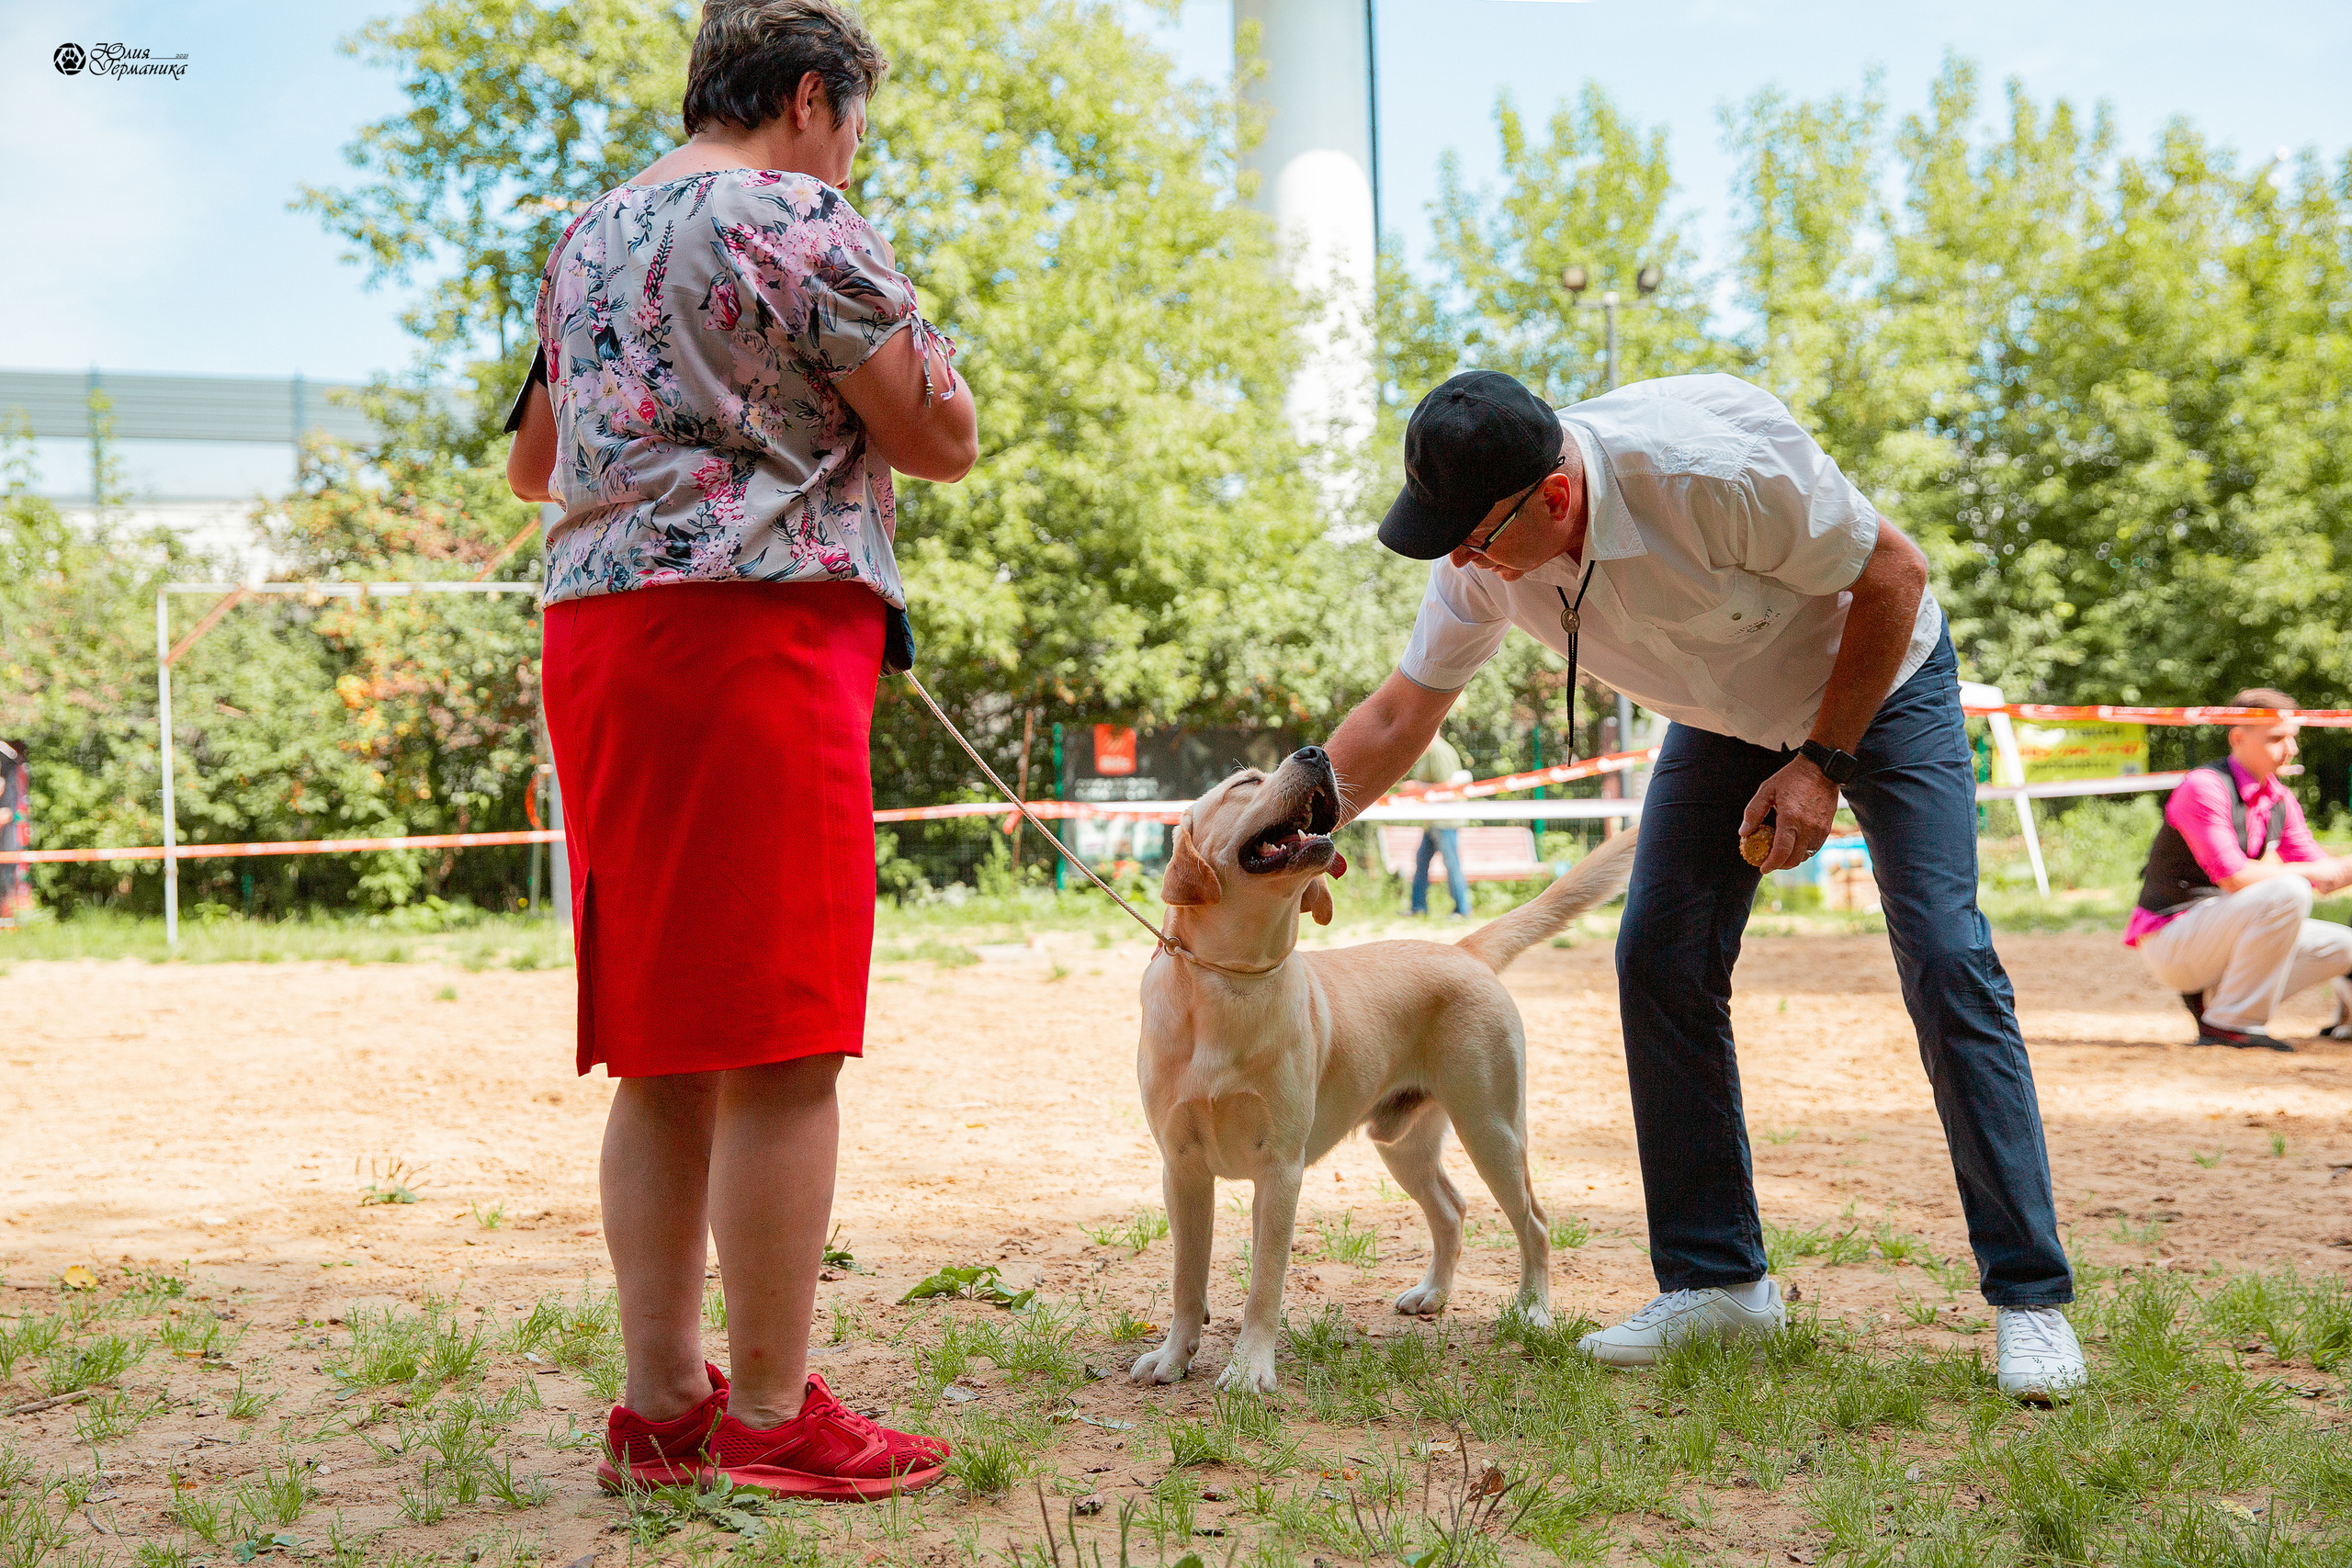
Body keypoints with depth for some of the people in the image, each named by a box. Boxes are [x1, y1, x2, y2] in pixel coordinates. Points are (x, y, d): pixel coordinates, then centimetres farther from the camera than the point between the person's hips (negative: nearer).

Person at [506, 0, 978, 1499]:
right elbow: (943, 441, -3)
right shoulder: (801, 223, -4)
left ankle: (664, 1403, 13)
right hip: (754, 631, -8)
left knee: (664, 1049, 10)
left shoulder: (588, 236, 20)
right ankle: (772, 1416, -1)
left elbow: (534, 465, 28)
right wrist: (903, 338, 14)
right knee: (777, 1048, -5)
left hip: (597, 633, 8)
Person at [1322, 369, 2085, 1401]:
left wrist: (1823, 764, -22)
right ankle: (1717, 1279, 6)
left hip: (1879, 682, -5)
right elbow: (1396, 717, -7)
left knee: (1945, 959, -15)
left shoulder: (1713, 468, -39)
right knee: (1659, 962, -6)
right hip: (1727, 715, 5)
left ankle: (2030, 1297, -7)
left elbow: (1893, 575, -24)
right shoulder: (1483, 553, -20)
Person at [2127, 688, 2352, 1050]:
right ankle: (2228, 1022, -21)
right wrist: (2311, 872, -16)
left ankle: (2211, 998, 6)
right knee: (2287, 891, -28)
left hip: (2218, 933, 9)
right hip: (2167, 944, -9)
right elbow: (2233, 877, -24)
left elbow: (2320, 872, 11)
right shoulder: (2203, 787, -17)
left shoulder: (2281, 800, 11)